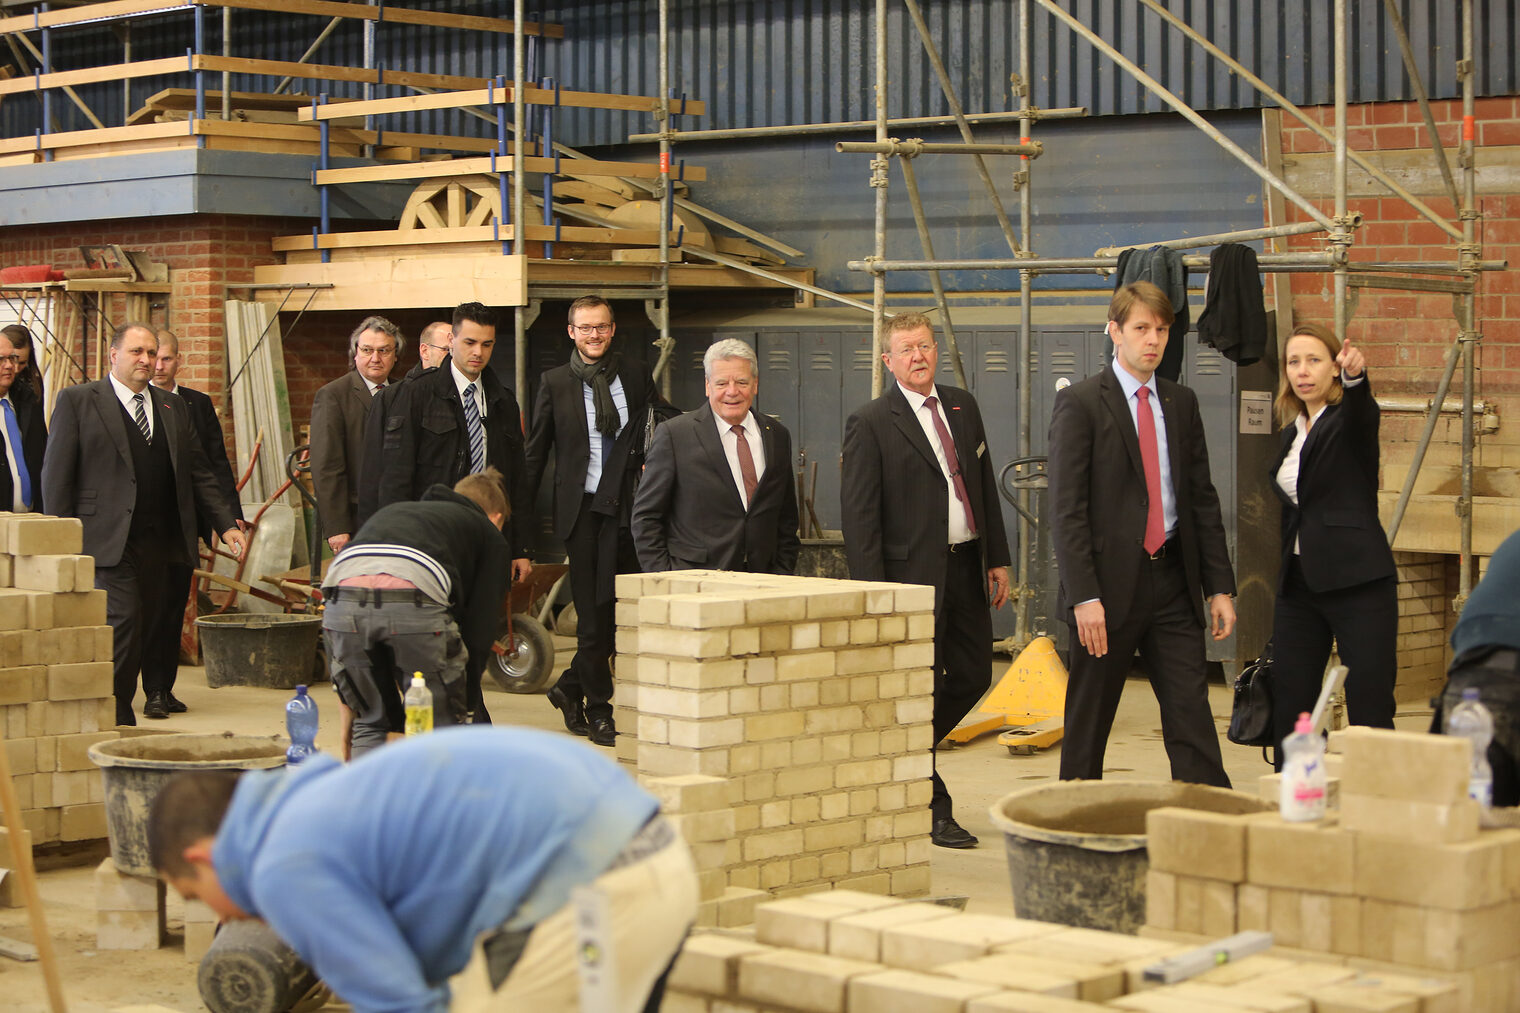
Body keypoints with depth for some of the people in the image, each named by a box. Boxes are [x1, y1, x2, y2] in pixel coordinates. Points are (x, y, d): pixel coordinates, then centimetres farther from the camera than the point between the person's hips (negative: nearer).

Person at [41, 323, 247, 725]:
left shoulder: (174, 408, 17)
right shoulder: (77, 401, 2)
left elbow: (199, 474, 19)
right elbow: (56, 476, -1)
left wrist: (226, 525, 9)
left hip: (160, 542, 5)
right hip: (109, 540, -5)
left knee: (143, 629, 6)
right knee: (122, 624, -14)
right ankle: (119, 722, -7)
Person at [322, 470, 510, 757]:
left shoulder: (391, 510, 43)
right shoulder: (488, 533, 31)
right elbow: (480, 629, 22)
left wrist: (348, 712, 42)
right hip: (414, 603, -4)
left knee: (370, 723, 23)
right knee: (443, 726, 15)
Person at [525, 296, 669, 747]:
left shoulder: (636, 374, 7)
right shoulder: (554, 383, 3)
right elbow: (535, 454, 7)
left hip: (627, 507, 2)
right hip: (582, 509, -2)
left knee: (627, 609, 1)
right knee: (592, 615, 1)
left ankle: (571, 687, 22)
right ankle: (599, 709, 14)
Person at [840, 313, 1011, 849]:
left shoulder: (962, 406, 11)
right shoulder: (871, 423, -8)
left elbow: (985, 486, 17)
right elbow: (858, 515, -10)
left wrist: (997, 558, 11)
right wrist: (875, 594, -14)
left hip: (965, 567, 7)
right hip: (912, 573, -7)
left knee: (972, 676, 10)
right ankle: (934, 810, 11)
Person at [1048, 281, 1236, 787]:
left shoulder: (1182, 403, 12)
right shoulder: (1079, 404, -5)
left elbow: (1203, 500, 14)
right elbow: (1067, 510, -10)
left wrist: (1220, 586, 8)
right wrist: (1084, 596, -18)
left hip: (1173, 580, 4)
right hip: (1110, 584, -4)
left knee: (1192, 715, 1)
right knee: (1088, 720, 5)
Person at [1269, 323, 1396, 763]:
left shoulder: (1351, 419, -2)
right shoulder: (1292, 432, 17)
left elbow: (1361, 409, -28)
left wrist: (1355, 375, -50)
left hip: (1358, 582, -7)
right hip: (1299, 583, 7)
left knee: (1370, 712, -8)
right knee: (1288, 711, 5)